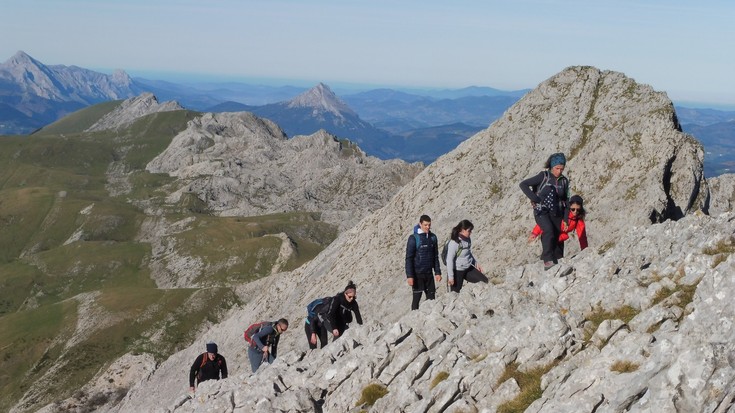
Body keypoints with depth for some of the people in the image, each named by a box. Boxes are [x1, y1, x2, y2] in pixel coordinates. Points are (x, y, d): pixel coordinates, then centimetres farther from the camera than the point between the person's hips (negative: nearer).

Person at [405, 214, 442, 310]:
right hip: (417, 273, -5)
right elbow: (409, 258, -11)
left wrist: (437, 272, 7)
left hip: (429, 273, 5)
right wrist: (409, 276, -16)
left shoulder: (433, 237, 5)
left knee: (431, 297, 8)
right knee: (417, 297, 0)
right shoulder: (414, 238, -10)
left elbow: (435, 257, 12)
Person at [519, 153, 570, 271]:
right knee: (549, 231, -28)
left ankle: (557, 263, 15)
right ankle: (547, 260, -29)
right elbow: (523, 184, -7)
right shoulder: (543, 176, -5)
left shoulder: (564, 181, 8)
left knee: (558, 238, 2)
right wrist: (535, 198, -14)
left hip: (556, 213, 5)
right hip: (541, 211, -5)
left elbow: (565, 201, 14)